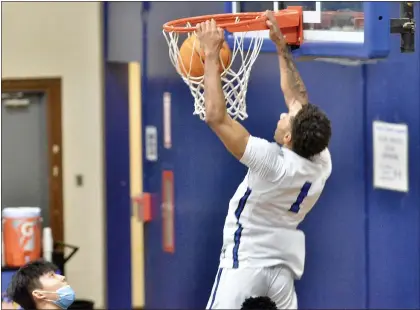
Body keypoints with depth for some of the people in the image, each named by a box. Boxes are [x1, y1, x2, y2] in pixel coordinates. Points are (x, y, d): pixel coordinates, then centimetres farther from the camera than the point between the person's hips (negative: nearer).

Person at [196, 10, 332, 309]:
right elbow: (298, 97, 6)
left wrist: (212, 55, -18)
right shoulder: (322, 163, -8)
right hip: (284, 265, 7)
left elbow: (216, 116, -25)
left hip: (246, 262, -7)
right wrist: (281, 45, 10)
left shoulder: (273, 163, -26)